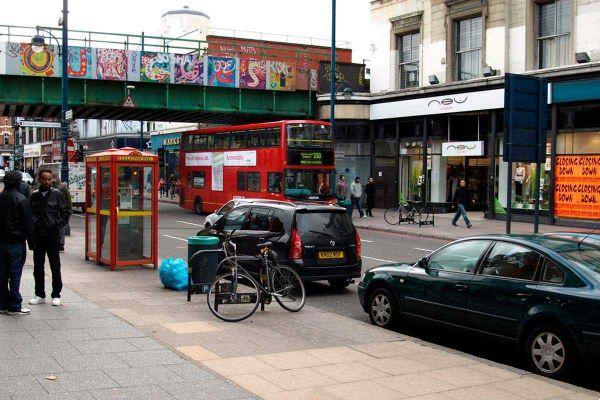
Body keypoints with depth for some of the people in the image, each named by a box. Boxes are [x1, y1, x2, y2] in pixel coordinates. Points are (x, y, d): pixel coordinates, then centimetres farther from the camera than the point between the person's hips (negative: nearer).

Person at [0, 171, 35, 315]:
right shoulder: (21, 199, -12)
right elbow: (28, 223, -11)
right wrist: (31, 242, -4)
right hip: (16, 242, -6)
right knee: (15, 274, -1)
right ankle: (14, 306, 1)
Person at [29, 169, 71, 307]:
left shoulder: (57, 194, -1)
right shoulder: (34, 195, 6)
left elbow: (65, 211, 0)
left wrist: (58, 224, -11)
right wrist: (32, 226, -2)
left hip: (53, 235, -3)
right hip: (37, 236, 3)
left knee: (55, 267, 4)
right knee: (38, 267, 8)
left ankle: (56, 295, 12)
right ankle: (40, 295, 18)